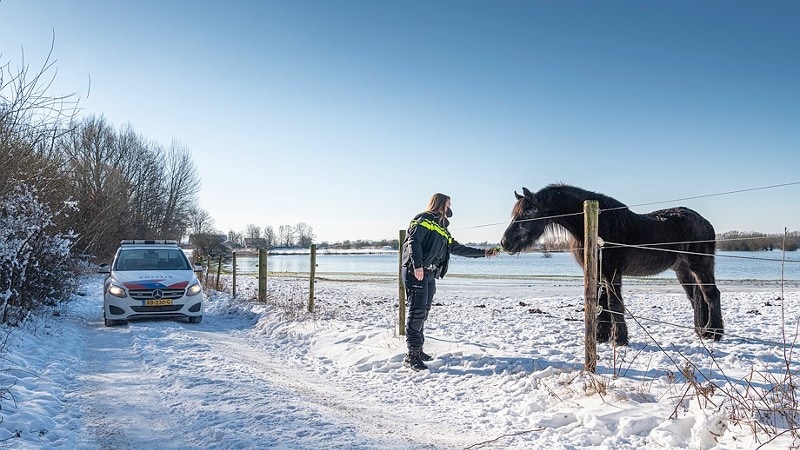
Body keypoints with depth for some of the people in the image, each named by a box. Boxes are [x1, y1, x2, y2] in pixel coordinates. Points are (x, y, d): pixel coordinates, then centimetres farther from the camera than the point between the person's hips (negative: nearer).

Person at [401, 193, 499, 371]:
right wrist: (418, 265, -26)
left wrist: (483, 253, 29)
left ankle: (417, 350, 17)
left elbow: (458, 249, 30)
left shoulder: (443, 229, 26)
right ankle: (412, 355, -11)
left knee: (424, 313, 10)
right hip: (415, 273, -9)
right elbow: (413, 242, -15)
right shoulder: (424, 220, -1)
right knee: (417, 311, -12)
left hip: (430, 275, 9)